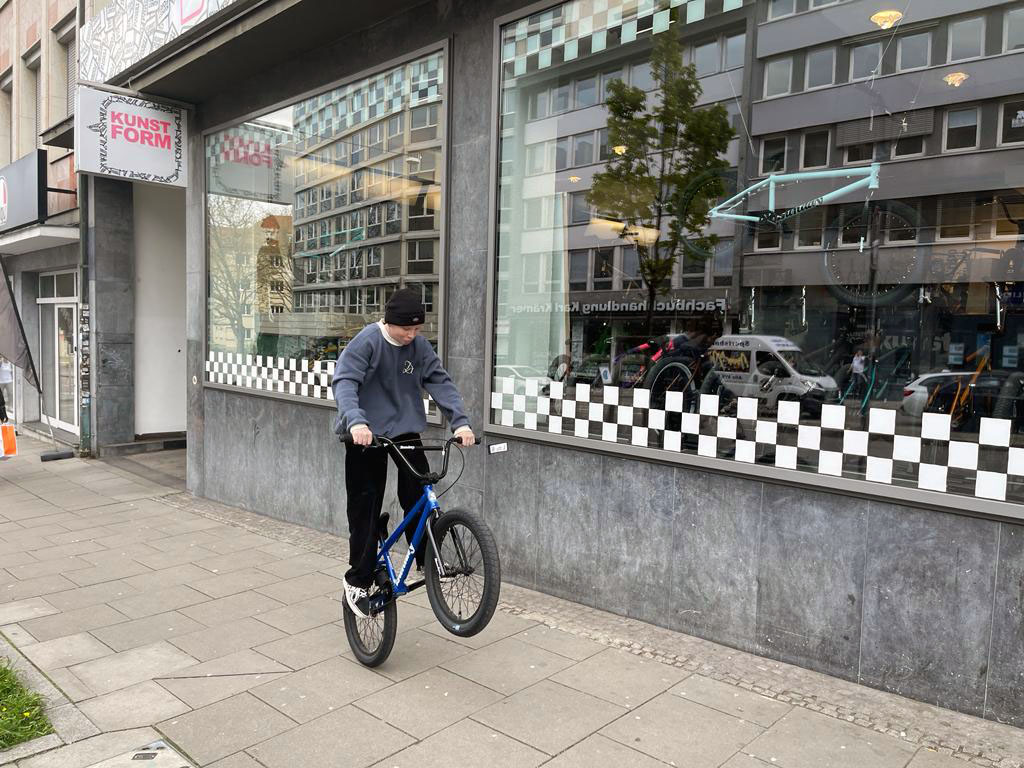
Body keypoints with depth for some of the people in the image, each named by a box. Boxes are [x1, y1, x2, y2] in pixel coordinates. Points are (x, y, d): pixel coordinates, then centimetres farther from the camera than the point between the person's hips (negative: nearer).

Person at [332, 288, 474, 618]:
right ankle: (357, 581, 14)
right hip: (366, 434, -4)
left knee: (419, 496, -8)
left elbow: (440, 382, -5)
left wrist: (460, 421, -18)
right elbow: (344, 382, -26)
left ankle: (427, 561, 12)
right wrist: (355, 421, -44)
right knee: (366, 508, 0)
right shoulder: (366, 342, -16)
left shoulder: (419, 345, -1)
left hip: (405, 430, 4)